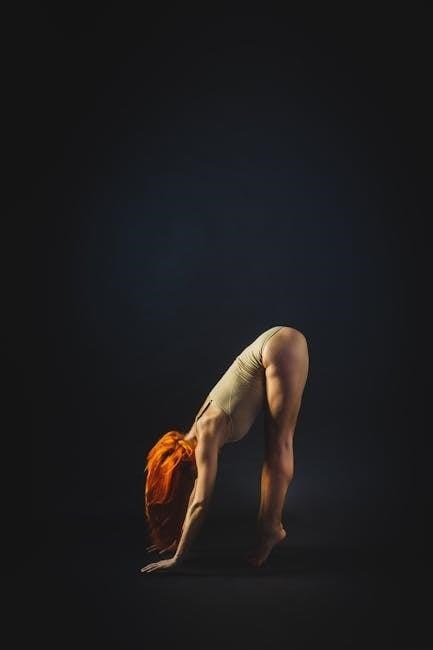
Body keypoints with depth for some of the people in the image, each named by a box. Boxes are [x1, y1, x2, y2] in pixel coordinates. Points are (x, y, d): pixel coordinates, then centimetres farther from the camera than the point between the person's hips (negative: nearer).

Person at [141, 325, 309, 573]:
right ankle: (269, 526, 13)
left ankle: (270, 527, -3)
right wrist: (177, 540, 24)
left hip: (281, 348, -8)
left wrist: (178, 558, -10)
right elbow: (196, 487, 19)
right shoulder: (199, 433, 8)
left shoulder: (207, 437, -14)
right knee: (275, 446, 8)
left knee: (279, 446, -6)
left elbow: (200, 503, -15)